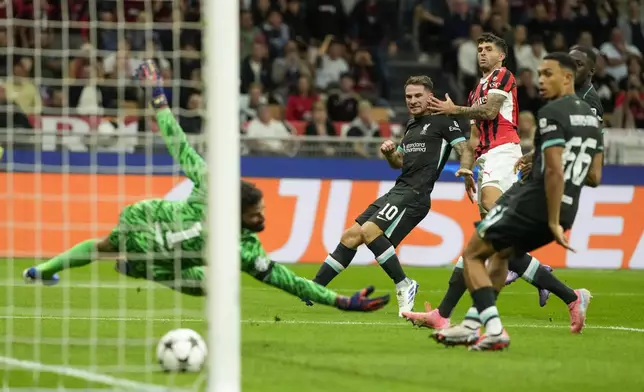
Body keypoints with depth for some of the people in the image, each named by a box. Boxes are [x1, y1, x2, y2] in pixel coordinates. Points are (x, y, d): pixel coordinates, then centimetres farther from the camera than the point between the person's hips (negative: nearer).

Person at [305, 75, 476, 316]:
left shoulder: (443, 121, -1)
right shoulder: (412, 125, 23)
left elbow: (465, 150, -11)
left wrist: (465, 170, -32)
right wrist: (390, 153, 6)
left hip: (414, 194, -9)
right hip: (398, 191, 9)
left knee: (369, 231, -24)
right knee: (351, 236, 4)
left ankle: (404, 286, -16)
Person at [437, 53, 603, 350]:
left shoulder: (552, 113, -15)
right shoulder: (591, 117, 12)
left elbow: (554, 172, -22)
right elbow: (593, 178, 15)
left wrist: (553, 223, -20)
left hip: (534, 203, -9)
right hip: (566, 210, 9)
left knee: (472, 255, 6)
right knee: (500, 253, 29)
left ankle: (494, 330, -9)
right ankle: (471, 329, 25)